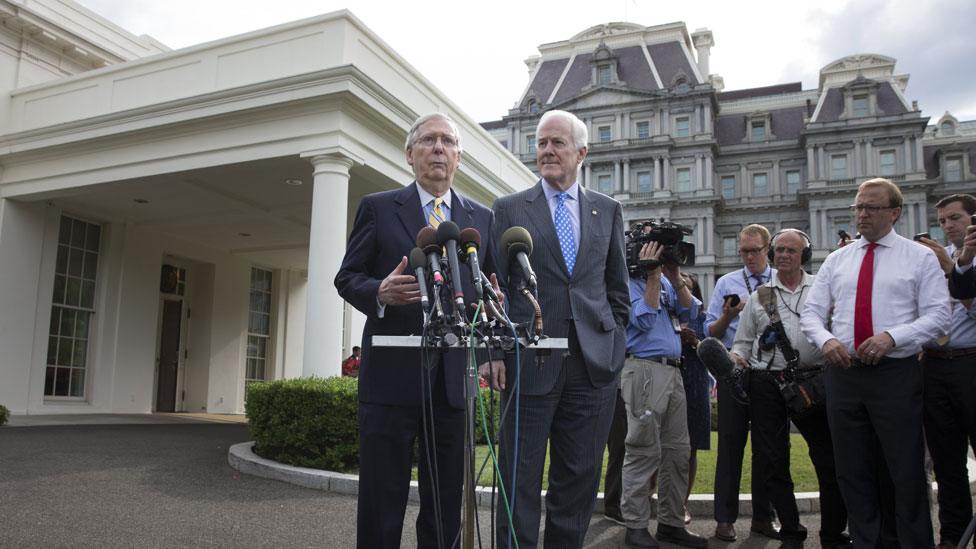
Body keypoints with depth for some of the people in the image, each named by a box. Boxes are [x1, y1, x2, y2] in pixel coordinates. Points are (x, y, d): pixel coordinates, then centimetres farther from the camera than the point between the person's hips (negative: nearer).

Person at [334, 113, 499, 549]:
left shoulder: (482, 218, 12)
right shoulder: (378, 208, 5)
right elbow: (347, 277, 4)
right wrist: (381, 292, -17)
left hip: (452, 377, 3)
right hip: (392, 373, -2)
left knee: (445, 501, 10)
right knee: (382, 497, 5)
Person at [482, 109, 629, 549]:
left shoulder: (608, 210, 13)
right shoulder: (509, 208, 6)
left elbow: (616, 286, 16)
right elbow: (493, 288, 2)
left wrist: (615, 339, 7)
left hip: (594, 362, 3)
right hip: (530, 360, -2)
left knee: (581, 476, 9)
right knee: (521, 478, 4)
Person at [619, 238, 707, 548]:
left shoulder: (664, 282, 19)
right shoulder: (628, 281, -3)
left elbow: (690, 310, 12)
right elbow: (644, 319, -14)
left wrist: (675, 278, 0)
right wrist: (654, 275, -12)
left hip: (673, 371, 8)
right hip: (644, 369, -8)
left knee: (678, 451, 8)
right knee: (644, 451, -7)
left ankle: (672, 523, 17)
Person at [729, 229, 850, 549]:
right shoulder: (758, 296, 14)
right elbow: (743, 341, 16)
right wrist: (736, 357, -3)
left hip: (814, 382, -1)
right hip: (767, 384, 2)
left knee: (829, 459, 1)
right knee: (774, 462, 3)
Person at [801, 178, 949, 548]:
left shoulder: (920, 258, 4)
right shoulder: (837, 260, 13)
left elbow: (938, 316, -4)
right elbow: (811, 312, 11)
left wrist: (892, 337, -20)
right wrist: (825, 339, -10)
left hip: (896, 375, -3)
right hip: (844, 374, 4)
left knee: (907, 472, 2)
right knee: (853, 472, 11)